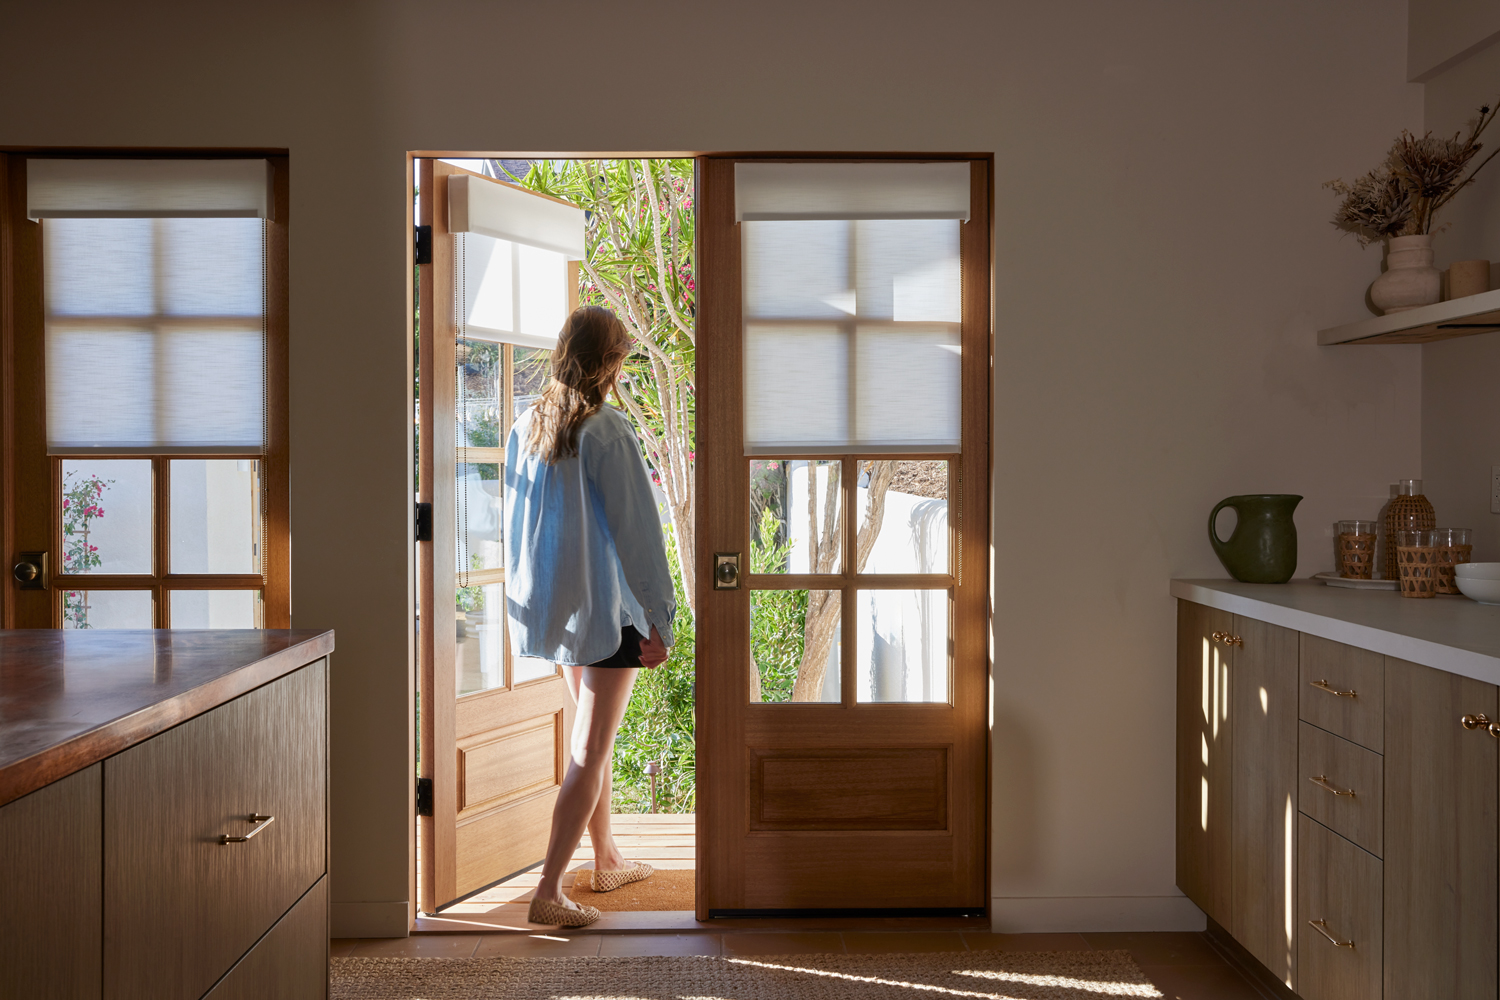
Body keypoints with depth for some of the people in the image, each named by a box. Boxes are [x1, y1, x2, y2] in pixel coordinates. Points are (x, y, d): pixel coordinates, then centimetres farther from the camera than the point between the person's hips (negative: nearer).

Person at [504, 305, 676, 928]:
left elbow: (516, 522, 11)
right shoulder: (608, 432, -17)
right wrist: (659, 619, -11)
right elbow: (636, 531, -16)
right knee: (591, 750, 0)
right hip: (608, 607, -7)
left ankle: (607, 861, 34)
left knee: (592, 735, 21)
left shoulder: (526, 427, 4)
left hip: (551, 608, 8)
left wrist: (533, 603, 21)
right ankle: (548, 891, 0)